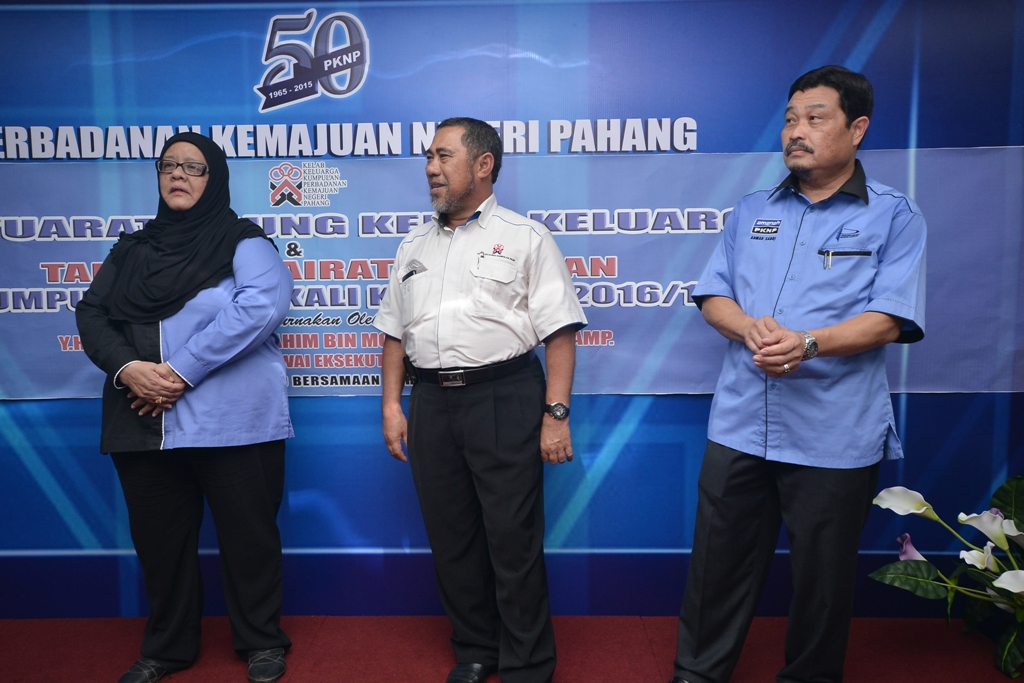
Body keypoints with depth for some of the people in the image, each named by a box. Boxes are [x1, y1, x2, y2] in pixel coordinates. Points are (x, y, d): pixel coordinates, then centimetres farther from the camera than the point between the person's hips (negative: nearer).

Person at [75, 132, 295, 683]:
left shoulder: (242, 241, 0)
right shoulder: (131, 249, 17)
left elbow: (263, 303, -18)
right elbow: (92, 314, 9)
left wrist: (183, 371, -21)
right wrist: (127, 366, -13)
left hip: (232, 422, -5)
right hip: (143, 423, 5)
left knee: (247, 535, 5)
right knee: (158, 538, 14)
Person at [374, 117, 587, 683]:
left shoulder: (524, 238, 0)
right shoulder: (414, 246, 16)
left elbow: (559, 331, -6)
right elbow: (395, 331, 18)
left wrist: (556, 413, -13)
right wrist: (391, 404, 10)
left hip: (504, 399, -5)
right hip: (431, 402, 6)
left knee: (513, 540, 1)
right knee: (450, 537, 13)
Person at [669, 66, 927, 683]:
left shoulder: (895, 215, 1)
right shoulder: (752, 212, 12)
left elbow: (889, 319, -9)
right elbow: (713, 296, 8)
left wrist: (807, 343, -25)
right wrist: (749, 328, -13)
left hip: (835, 433, -3)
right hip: (740, 422, 3)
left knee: (823, 574, 13)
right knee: (720, 561, 12)